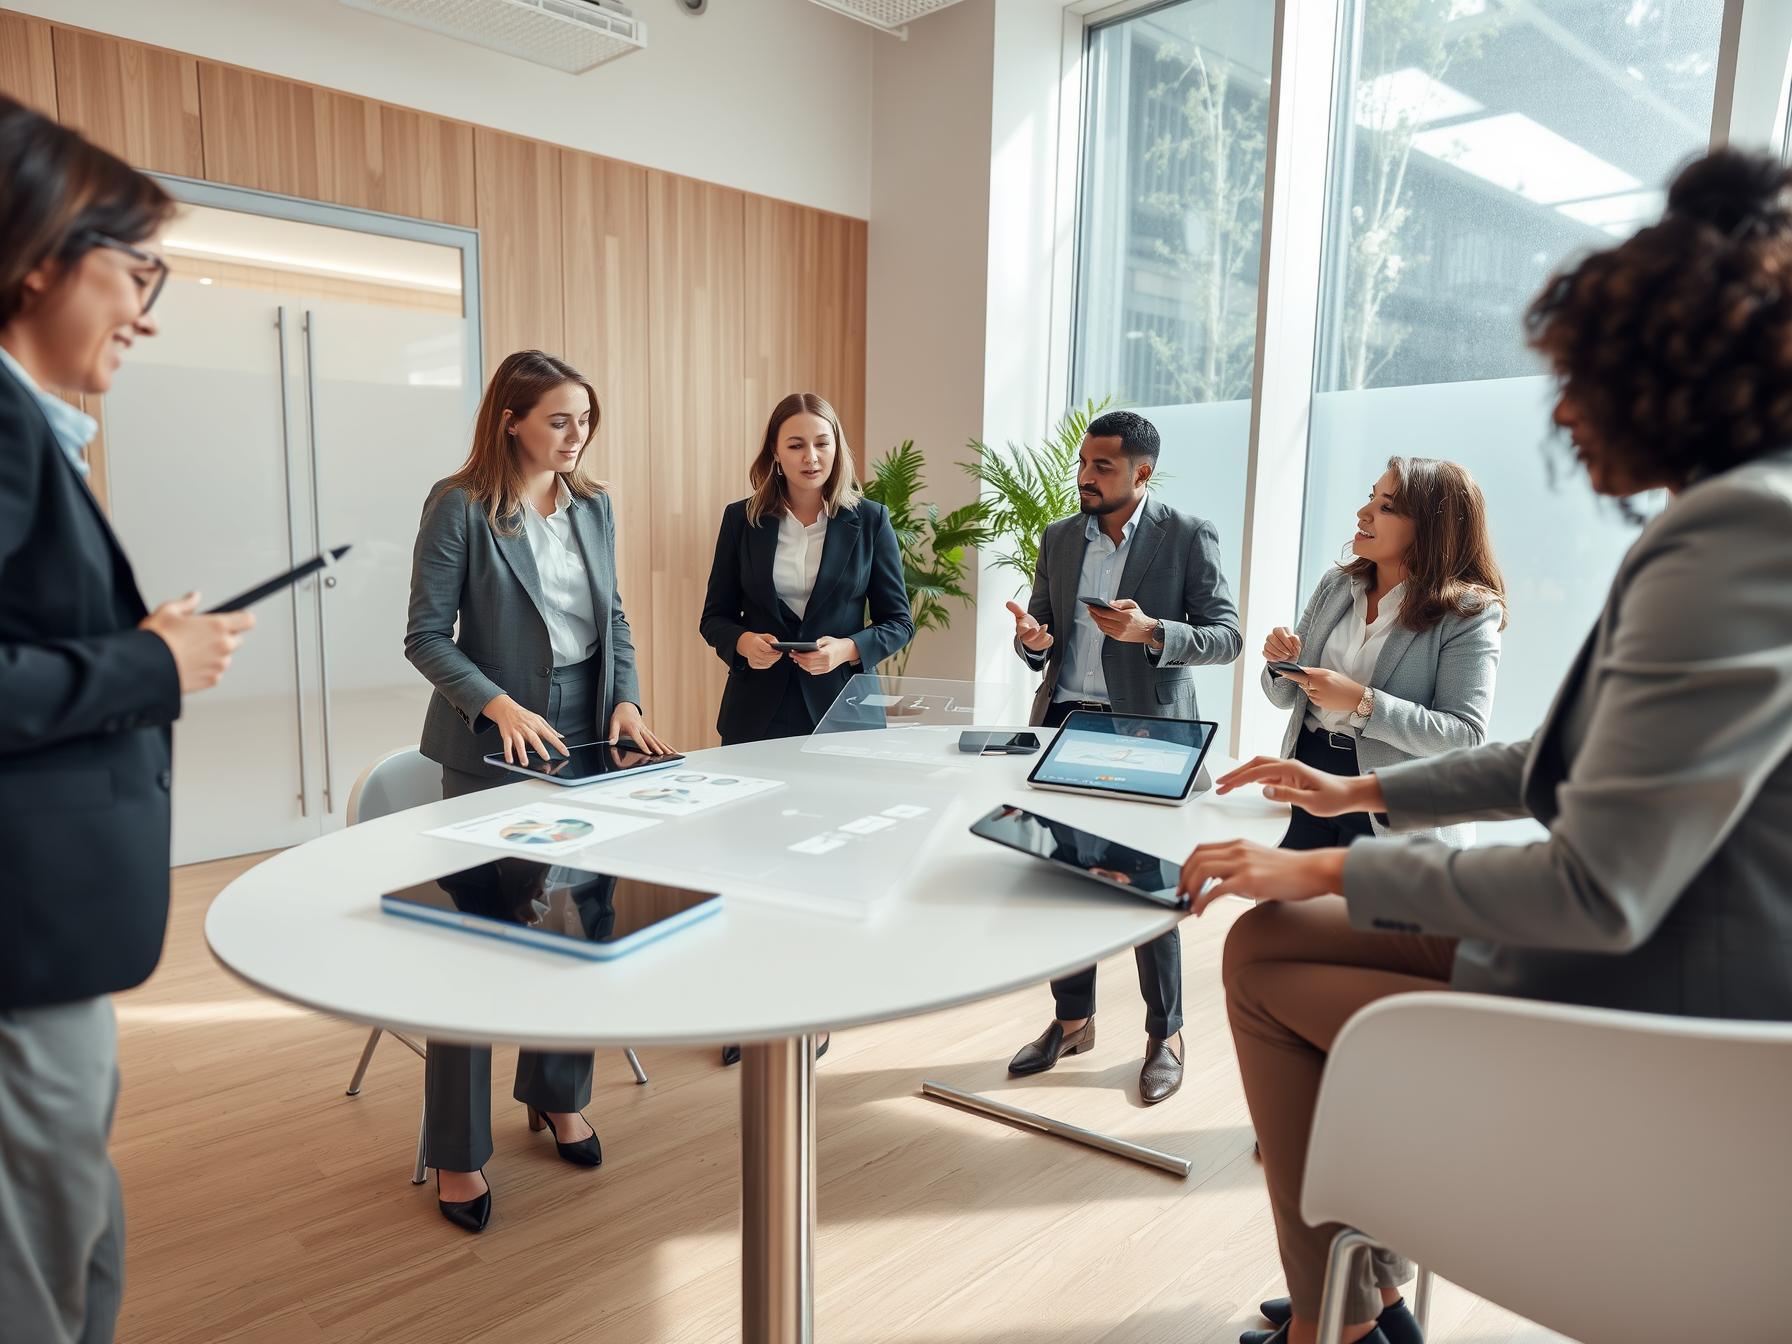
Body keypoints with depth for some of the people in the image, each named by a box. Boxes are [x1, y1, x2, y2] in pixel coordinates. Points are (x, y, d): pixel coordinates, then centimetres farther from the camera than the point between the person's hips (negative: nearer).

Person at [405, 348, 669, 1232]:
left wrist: (627, 701, -2)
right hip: (493, 749, -5)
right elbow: (426, 637, -9)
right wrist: (500, 706, -22)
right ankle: (458, 1152, 17)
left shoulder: (593, 506, 9)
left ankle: (558, 1097, 34)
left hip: (586, 736, 6)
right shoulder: (459, 506, -8)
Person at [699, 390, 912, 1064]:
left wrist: (848, 648, -16)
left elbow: (898, 619, 2)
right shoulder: (742, 520, 3)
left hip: (838, 712, -1)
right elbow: (714, 614, 7)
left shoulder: (868, 520, 0)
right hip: (758, 711, 1)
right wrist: (741, 642, -14)